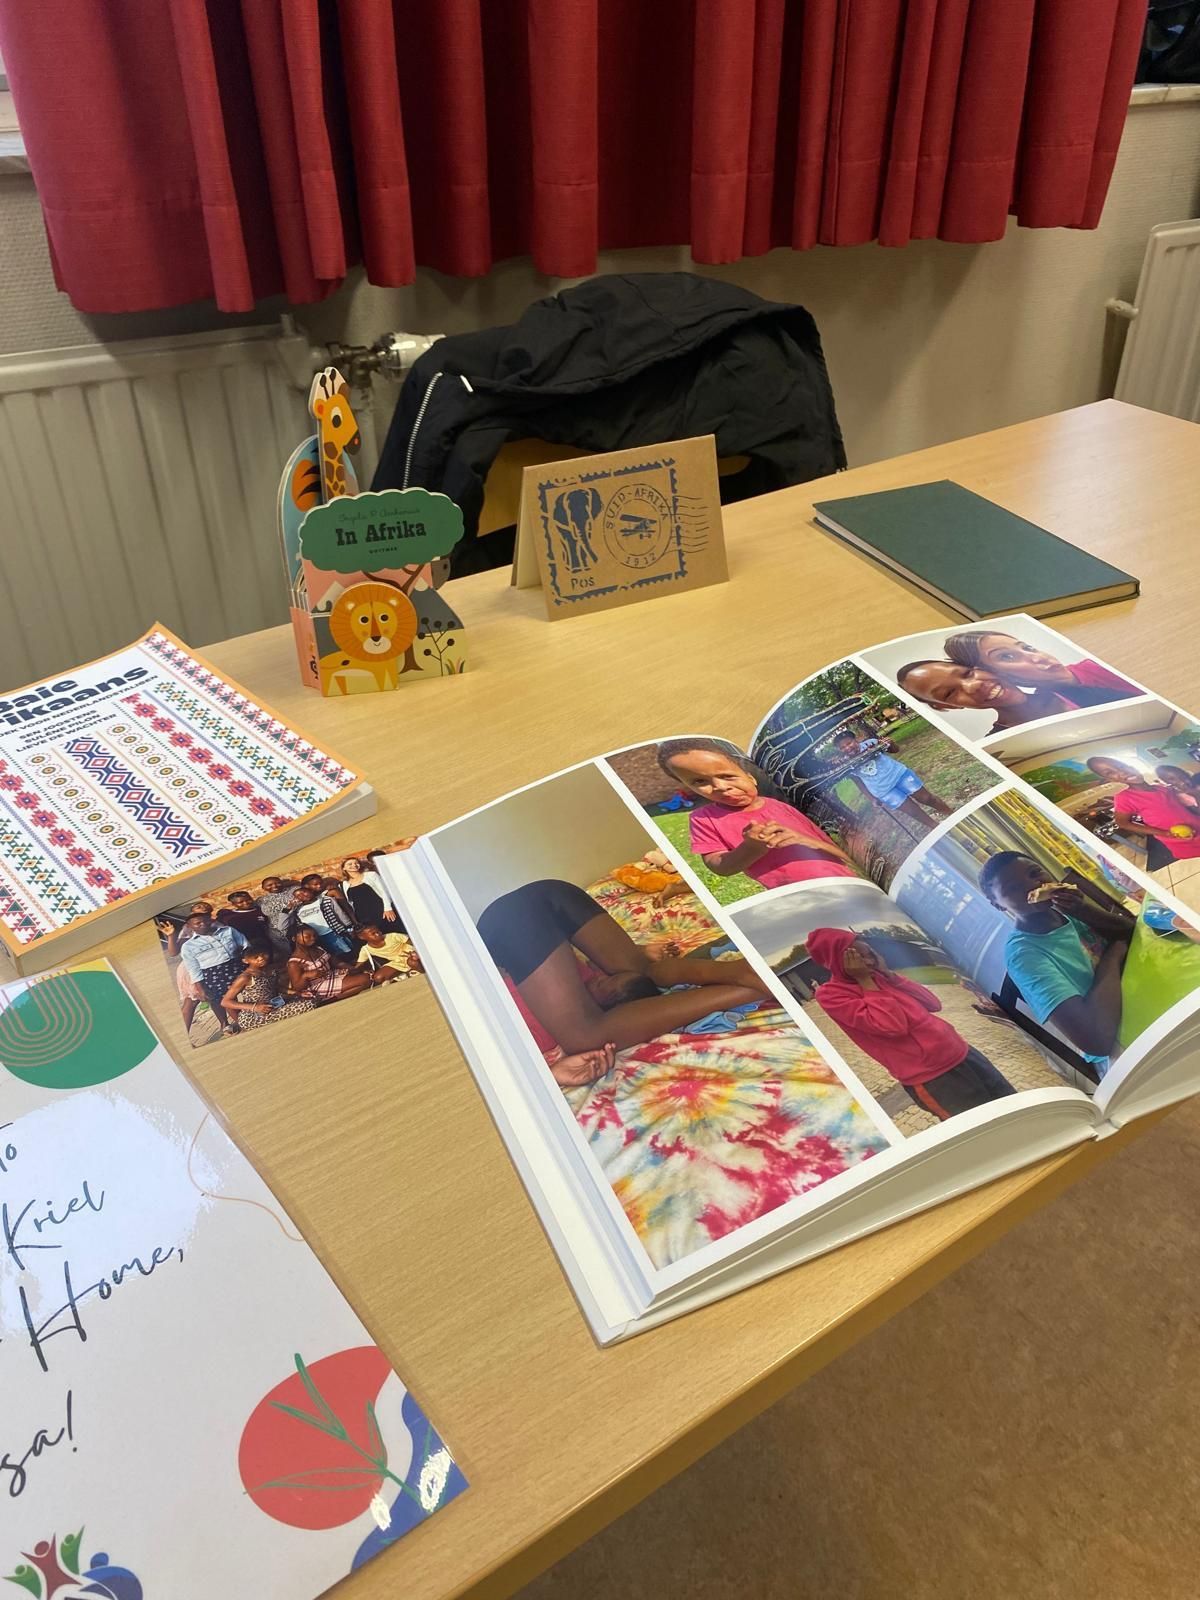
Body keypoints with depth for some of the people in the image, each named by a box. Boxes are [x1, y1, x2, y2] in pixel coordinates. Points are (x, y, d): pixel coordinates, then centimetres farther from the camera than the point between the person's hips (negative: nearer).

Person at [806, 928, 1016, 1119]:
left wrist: (889, 974, 0)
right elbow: (893, 1025, -23)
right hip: (930, 1076, -8)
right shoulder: (830, 994, -12)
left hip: (959, 1052, 8)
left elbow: (933, 1003, 7)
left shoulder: (876, 977, 11)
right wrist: (864, 981, -16)